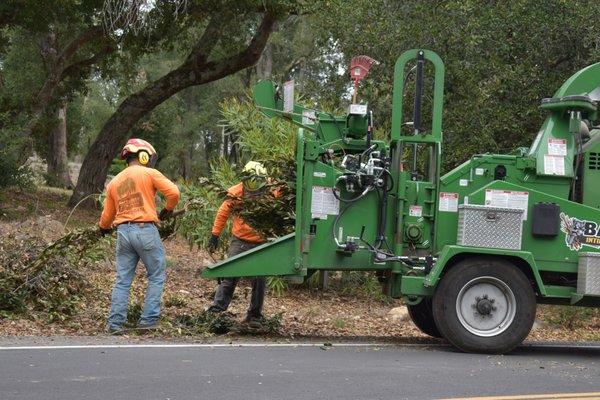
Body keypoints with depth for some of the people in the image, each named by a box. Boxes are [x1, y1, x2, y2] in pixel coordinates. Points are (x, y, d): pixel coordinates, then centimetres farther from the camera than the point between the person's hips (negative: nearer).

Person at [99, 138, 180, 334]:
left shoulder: (114, 182, 16)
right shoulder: (149, 173, 0)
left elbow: (107, 215, 21)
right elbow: (174, 192, -9)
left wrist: (104, 228, 43)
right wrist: (168, 210, 10)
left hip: (123, 231, 5)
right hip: (145, 230, -5)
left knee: (123, 280, 8)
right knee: (156, 276, 6)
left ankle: (115, 323, 5)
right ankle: (148, 319, 1)